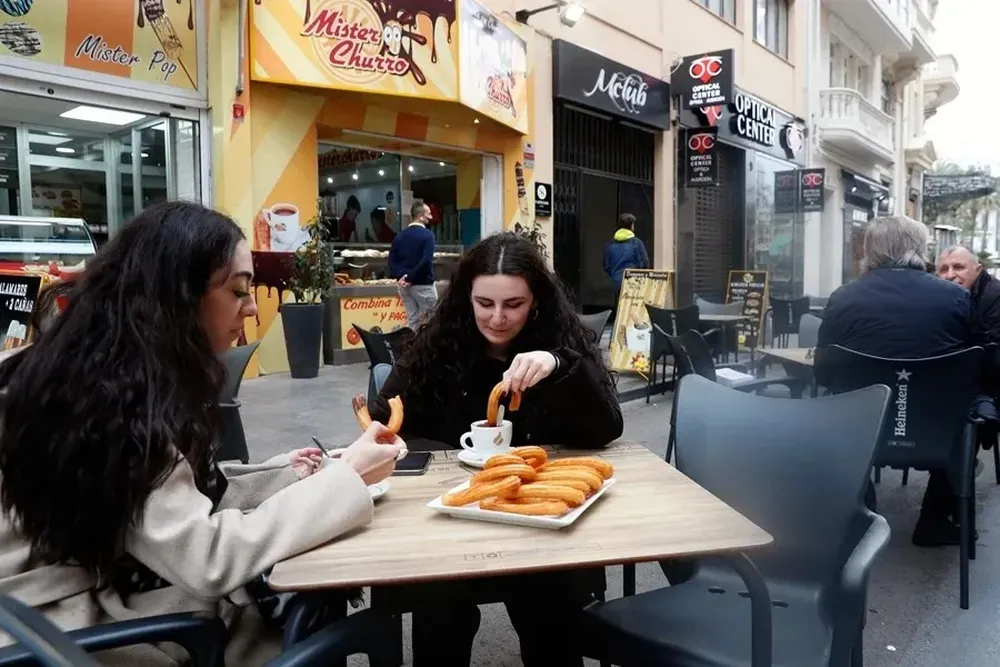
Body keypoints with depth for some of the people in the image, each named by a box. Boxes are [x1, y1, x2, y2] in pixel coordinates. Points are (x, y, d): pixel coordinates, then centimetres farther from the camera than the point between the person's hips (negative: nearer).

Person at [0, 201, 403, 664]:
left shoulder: (133, 377, 4)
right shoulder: (106, 396, -26)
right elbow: (207, 559, -29)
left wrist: (280, 476, -3)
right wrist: (345, 478, -23)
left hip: (120, 591, 8)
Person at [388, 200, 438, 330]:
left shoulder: (400, 235, 9)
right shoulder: (427, 234, -11)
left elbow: (392, 259, 4)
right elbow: (426, 261, -21)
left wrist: (400, 276, -7)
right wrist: (411, 278, -15)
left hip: (404, 284, 6)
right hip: (423, 285, -6)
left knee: (412, 320, 12)